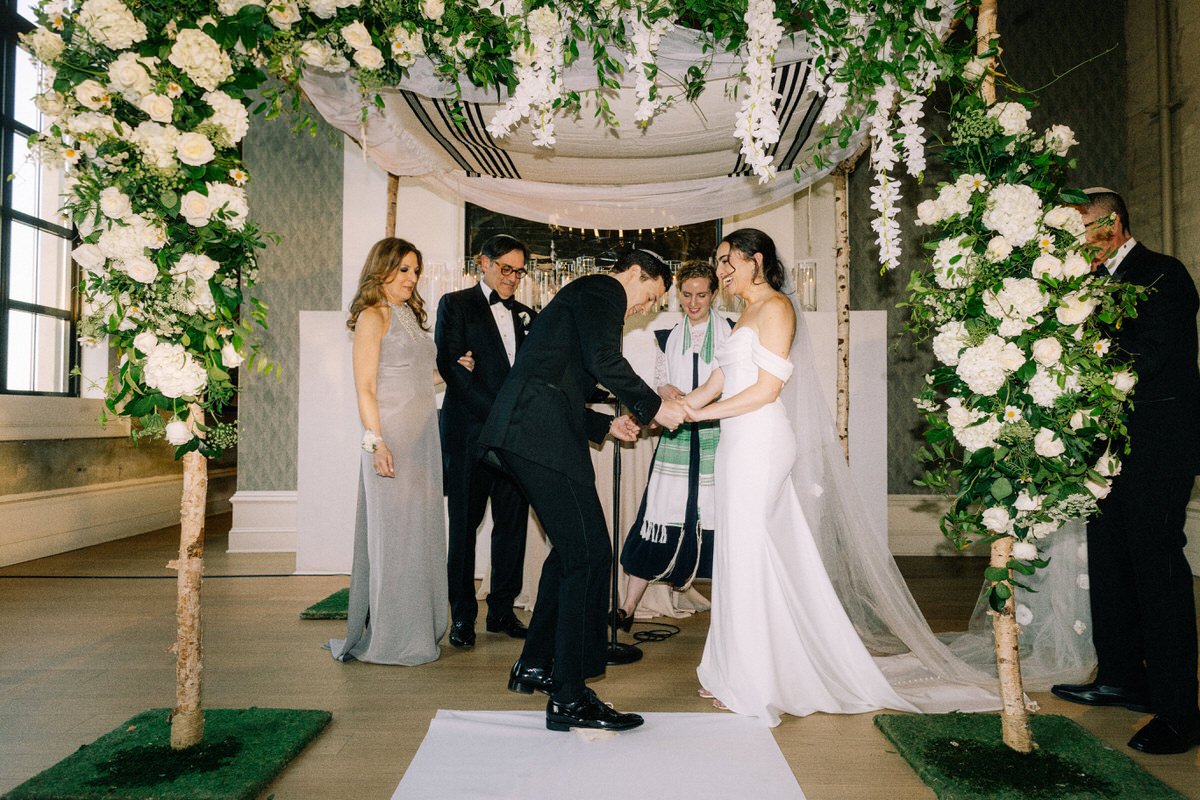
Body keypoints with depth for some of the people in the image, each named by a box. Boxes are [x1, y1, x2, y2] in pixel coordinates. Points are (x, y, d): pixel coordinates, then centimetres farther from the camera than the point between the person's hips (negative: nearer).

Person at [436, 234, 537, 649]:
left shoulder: (525, 314, 19)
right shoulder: (456, 305, 4)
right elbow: (450, 365, -7)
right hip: (470, 432, -4)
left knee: (512, 522, 6)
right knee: (465, 525, 2)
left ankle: (502, 609, 18)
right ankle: (462, 615, 13)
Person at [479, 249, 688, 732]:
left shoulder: (582, 296, 31)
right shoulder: (603, 291, 1)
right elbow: (605, 361, -18)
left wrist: (607, 425, 24)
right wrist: (653, 407, -7)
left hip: (523, 433, 11)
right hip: (542, 436, -11)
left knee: (571, 548, 19)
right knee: (590, 553, -10)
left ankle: (534, 666, 29)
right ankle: (569, 699, -4)